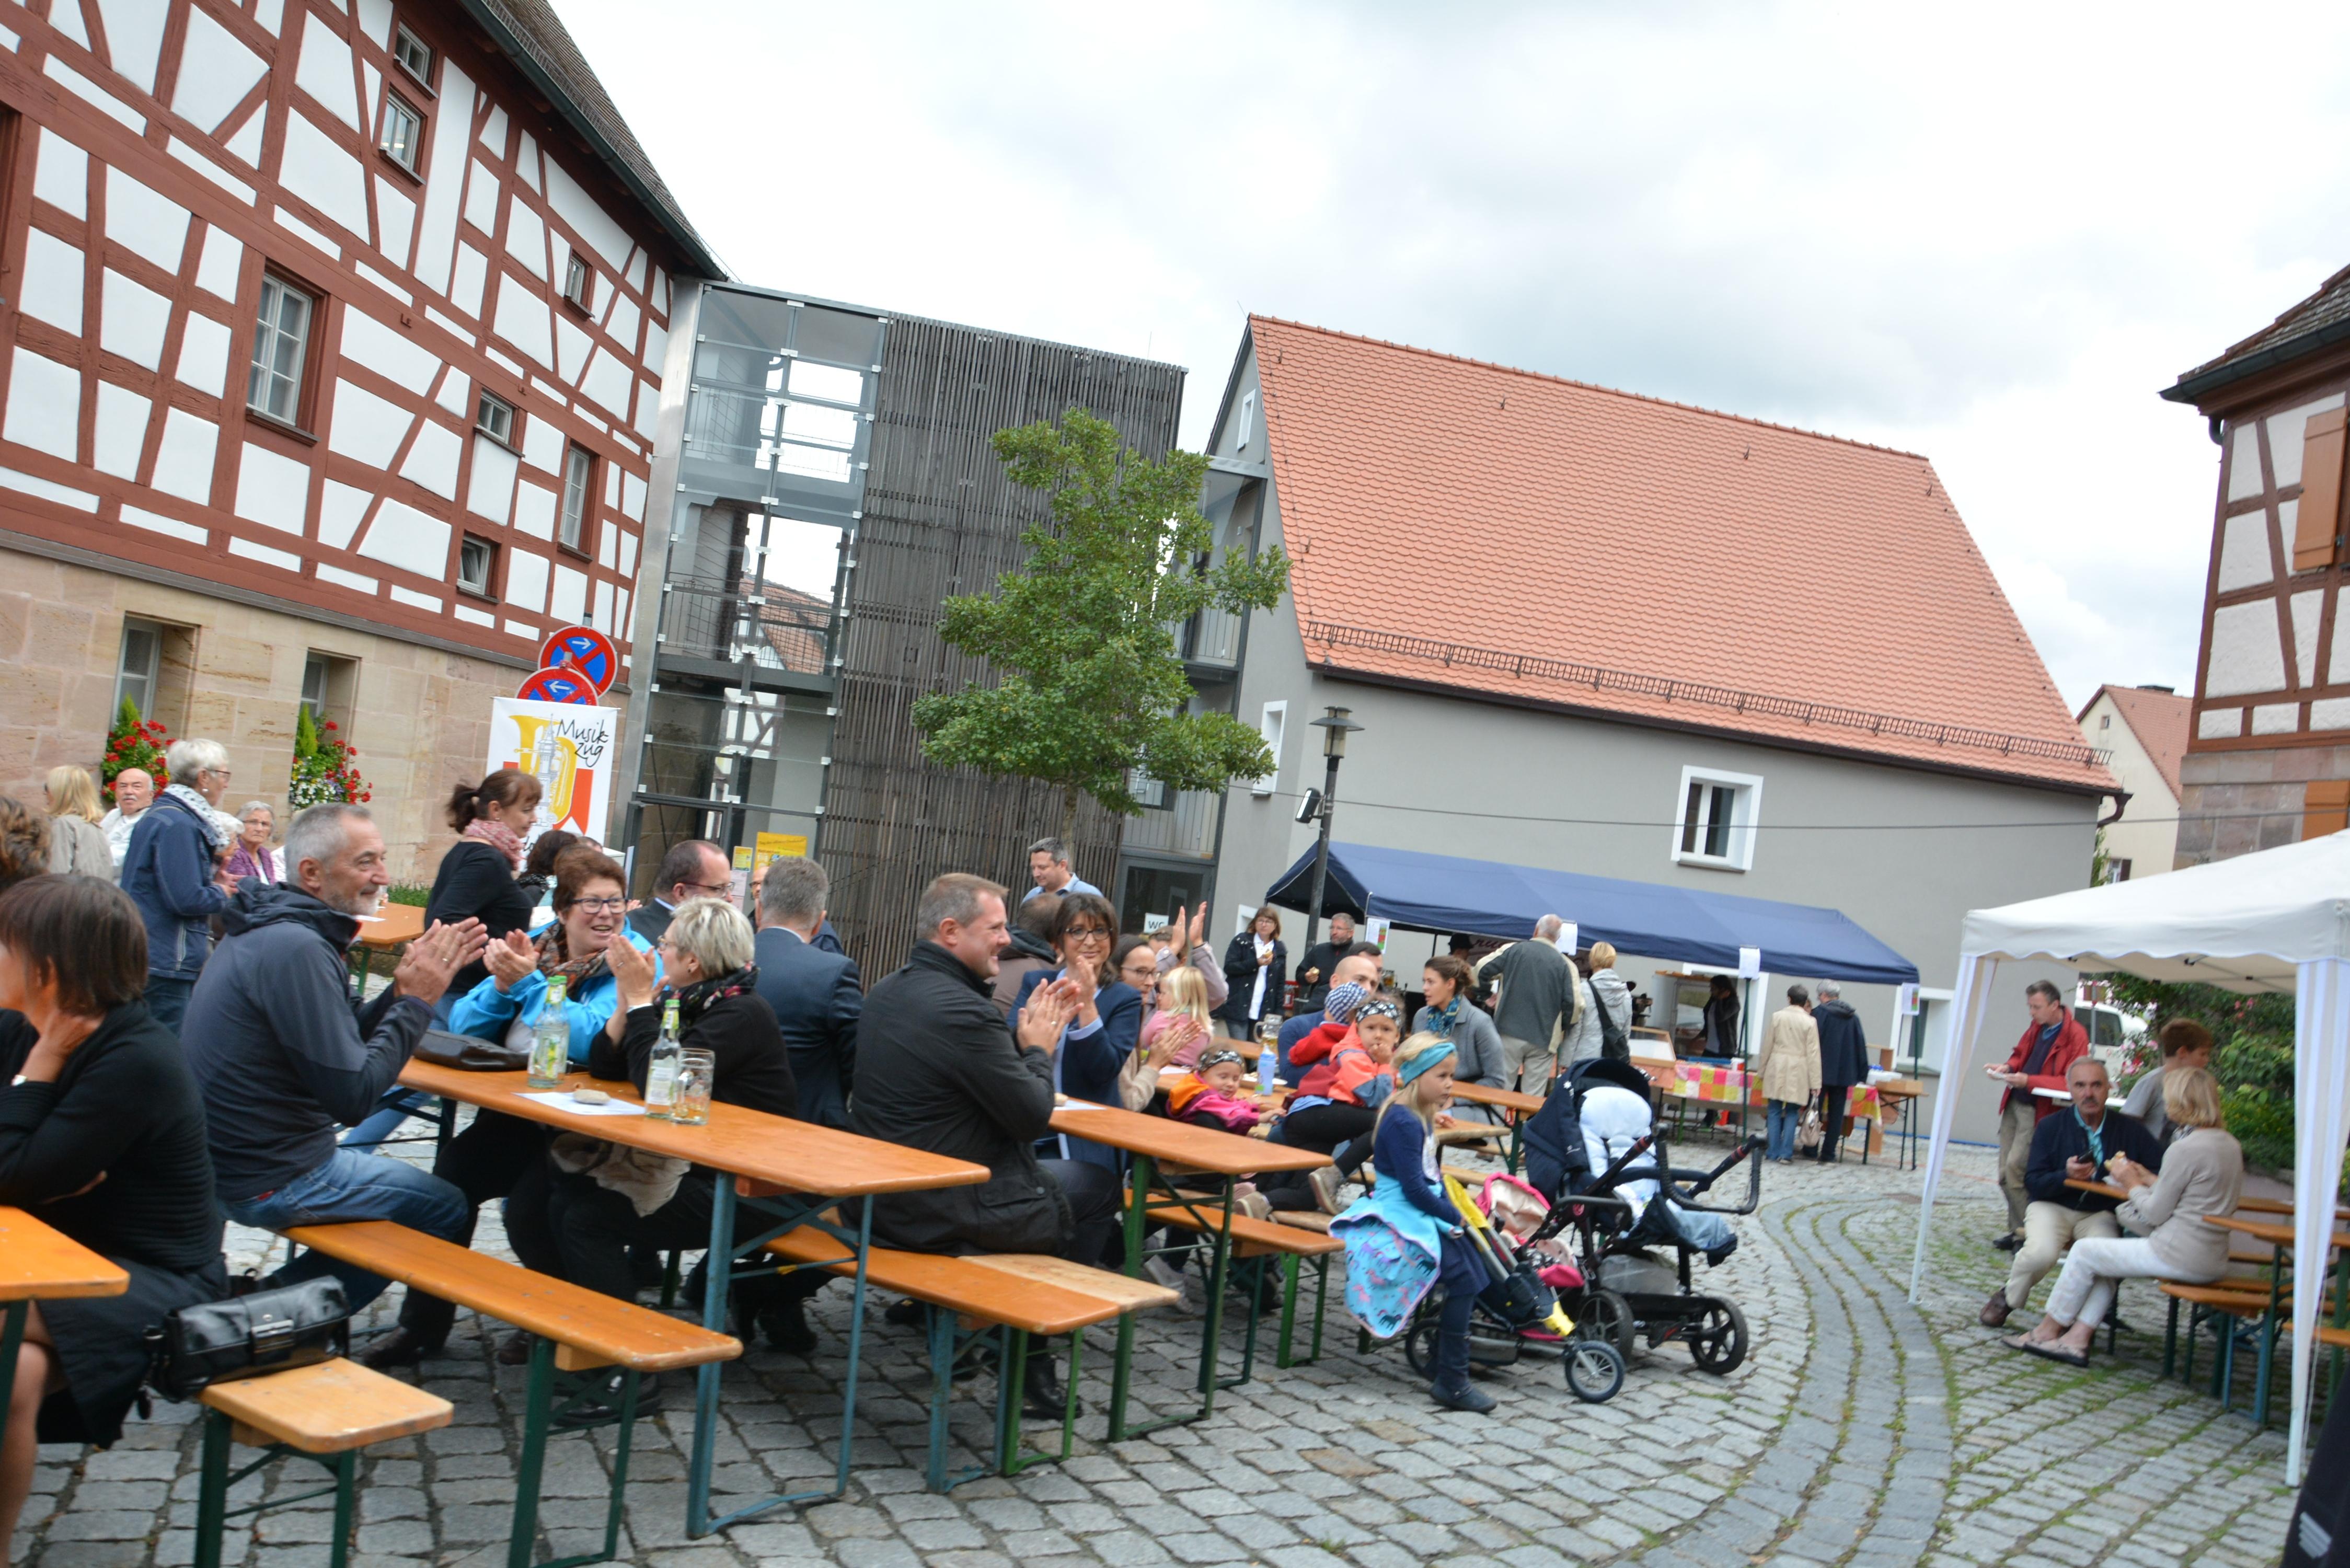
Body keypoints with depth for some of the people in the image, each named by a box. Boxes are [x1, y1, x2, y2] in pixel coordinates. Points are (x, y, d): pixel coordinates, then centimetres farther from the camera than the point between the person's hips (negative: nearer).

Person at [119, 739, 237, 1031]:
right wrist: (221, 894, -5)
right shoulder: (178, 825, -17)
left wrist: (211, 883, 9)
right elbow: (186, 899, -23)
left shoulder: (160, 814, 15)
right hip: (166, 962, -11)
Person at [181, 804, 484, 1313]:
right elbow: (353, 1097, -25)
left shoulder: (270, 929, 6)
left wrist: (403, 991, -4)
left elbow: (343, 1039, 10)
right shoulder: (296, 950, -25)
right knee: (448, 1209, 4)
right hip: (271, 1183, -10)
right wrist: (416, 1001, -17)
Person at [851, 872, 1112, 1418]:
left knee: (1042, 1169, 25)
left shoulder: (886, 993, 7)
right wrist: (1038, 1048, -1)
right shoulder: (961, 1010, -23)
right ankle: (1030, 1348, 17)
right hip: (942, 1214, -10)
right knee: (1097, 1186, 6)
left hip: (882, 1198, 10)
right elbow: (1034, 1117, -17)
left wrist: (1024, 1034, 9)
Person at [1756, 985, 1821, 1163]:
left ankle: (1773, 1152, 8)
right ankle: (1786, 1153, 2)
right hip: (1798, 1071, -1)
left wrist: (1761, 1071, 14)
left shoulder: (1777, 1016, 0)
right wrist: (1815, 1082, -1)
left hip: (1777, 1068, 1)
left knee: (1775, 1111, 7)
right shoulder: (1810, 1022, -4)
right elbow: (1813, 1053, -4)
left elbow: (1768, 1045, 5)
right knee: (1792, 1113, 5)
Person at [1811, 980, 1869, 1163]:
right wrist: (1863, 1074, 11)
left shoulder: (1819, 1013, -7)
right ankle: (1829, 1155, 8)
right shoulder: (1853, 1017, 7)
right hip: (1844, 1074, 4)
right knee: (1836, 1114, 8)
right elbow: (1861, 1046, 8)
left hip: (1821, 1072, -4)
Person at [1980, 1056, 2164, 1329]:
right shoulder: (2051, 1127, 5)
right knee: (2041, 1253, -32)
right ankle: (2007, 1299, 0)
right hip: (2053, 1206, -1)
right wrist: (2065, 1176, -22)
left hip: (2101, 1213, 1)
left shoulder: (2128, 1129, 7)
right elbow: (2033, 1181, -2)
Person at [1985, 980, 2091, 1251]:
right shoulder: (2037, 1027, 11)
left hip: (2039, 1110, -8)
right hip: (2015, 1104, 8)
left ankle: (2027, 1232, -5)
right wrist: (2007, 1068, 3)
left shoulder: (2076, 1035, -13)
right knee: (2005, 1174, 8)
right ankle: (2017, 1230, 19)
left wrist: (2029, 1081, -25)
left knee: (2014, 1168, -17)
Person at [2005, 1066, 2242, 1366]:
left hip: (2180, 1257, -9)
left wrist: (2133, 1184, 4)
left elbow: (2156, 1214, -12)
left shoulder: (2185, 1149, -19)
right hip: (2212, 1259, 9)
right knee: (2105, 1260, 21)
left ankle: (2049, 1330, 20)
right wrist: (2150, 1180, 15)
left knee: (2085, 1252, 5)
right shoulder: (2229, 1145, 9)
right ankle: (2078, 1338, 15)